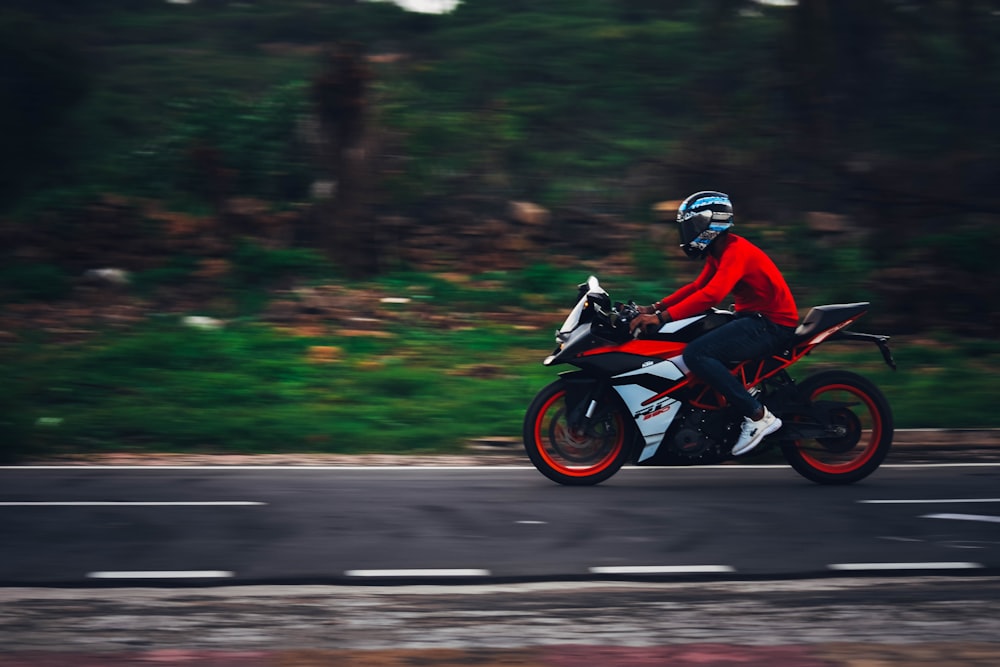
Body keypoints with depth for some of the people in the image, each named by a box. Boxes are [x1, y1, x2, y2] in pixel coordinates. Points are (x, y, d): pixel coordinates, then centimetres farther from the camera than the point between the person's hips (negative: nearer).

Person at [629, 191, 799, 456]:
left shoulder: (737, 252, -19)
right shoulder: (718, 253, 13)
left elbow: (711, 295, -32)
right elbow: (697, 286, 19)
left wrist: (661, 318, -35)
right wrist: (654, 308, 7)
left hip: (771, 324, -11)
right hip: (752, 317, 11)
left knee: (695, 354, -26)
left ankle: (757, 416, -22)